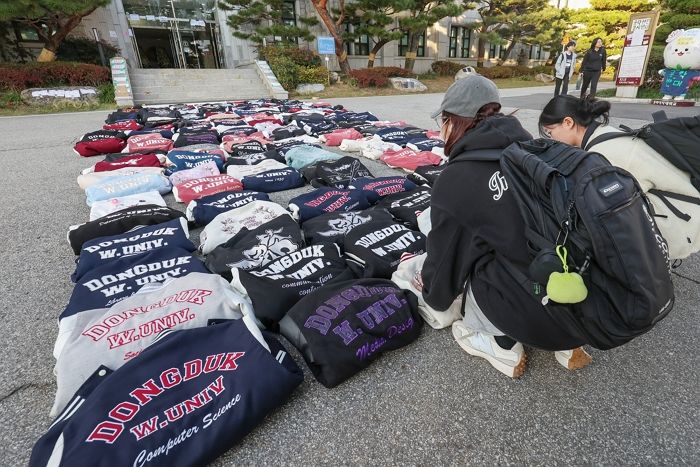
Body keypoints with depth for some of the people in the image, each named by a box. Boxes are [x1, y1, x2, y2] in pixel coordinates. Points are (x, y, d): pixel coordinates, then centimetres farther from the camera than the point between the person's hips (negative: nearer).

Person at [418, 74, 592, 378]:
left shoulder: (454, 180, -10)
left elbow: (447, 253, 3)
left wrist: (433, 295, 25)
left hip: (549, 317, -6)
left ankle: (502, 346, 18)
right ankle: (568, 345, 26)